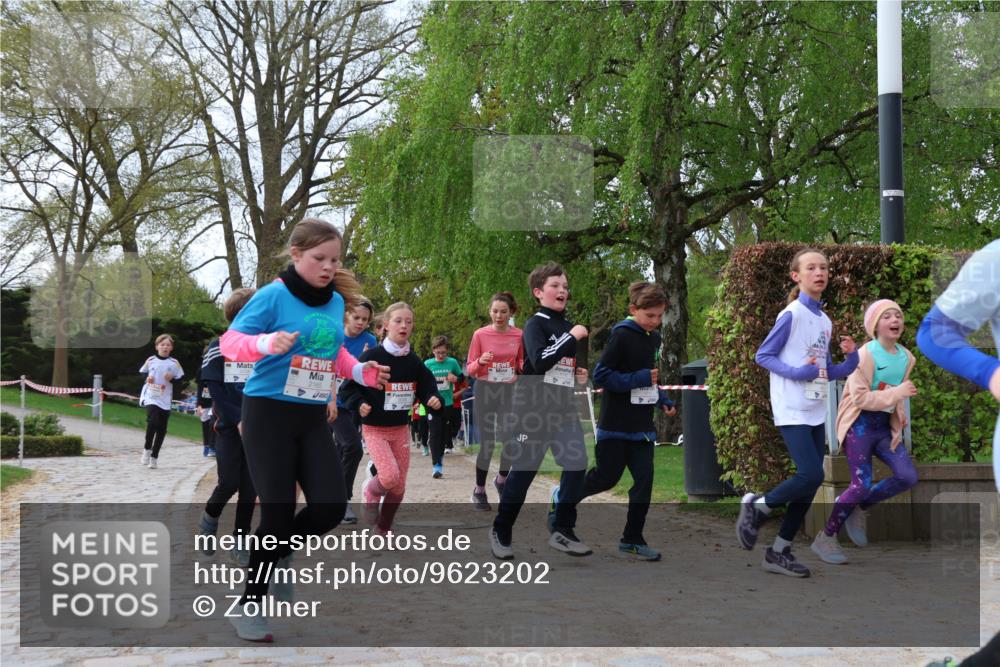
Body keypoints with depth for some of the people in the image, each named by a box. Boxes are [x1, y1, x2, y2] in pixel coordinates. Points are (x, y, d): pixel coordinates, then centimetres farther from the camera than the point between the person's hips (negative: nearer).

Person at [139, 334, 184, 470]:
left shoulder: (174, 363, 3)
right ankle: (147, 449, -2)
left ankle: (154, 456, 17)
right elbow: (142, 373, 18)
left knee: (161, 429, 3)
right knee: (152, 421, -23)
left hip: (165, 401, 1)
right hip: (151, 397, -1)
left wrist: (172, 379, -13)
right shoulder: (150, 360, 4)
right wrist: (147, 378, -3)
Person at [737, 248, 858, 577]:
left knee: (810, 484, 6)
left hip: (816, 413, 8)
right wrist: (797, 373, -20)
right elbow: (763, 355, -9)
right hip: (792, 411, -8)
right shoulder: (791, 315, -10)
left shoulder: (825, 321, 13)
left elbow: (826, 372, 16)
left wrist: (851, 360, -3)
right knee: (811, 475, -18)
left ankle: (779, 551, 14)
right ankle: (756, 506, 5)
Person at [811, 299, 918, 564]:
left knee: (908, 476, -7)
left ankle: (857, 507, 15)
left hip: (885, 425, 7)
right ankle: (825, 538, 2)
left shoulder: (906, 357, 7)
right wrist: (896, 393, -24)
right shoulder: (866, 354, -15)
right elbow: (859, 398, -21)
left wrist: (898, 427, 7)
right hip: (860, 424, -7)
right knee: (862, 484, -14)